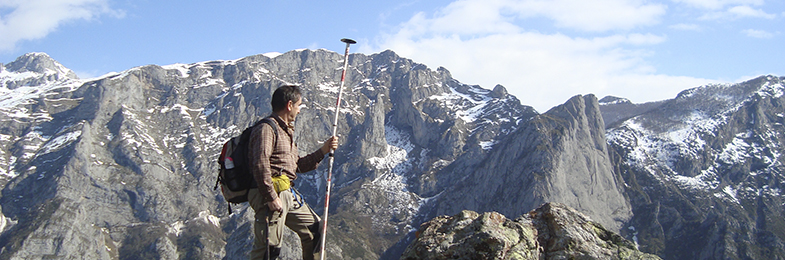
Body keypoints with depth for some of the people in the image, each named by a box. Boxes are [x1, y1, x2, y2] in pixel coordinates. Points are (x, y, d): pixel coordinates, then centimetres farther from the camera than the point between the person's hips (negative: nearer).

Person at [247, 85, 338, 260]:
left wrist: (323, 151, 17)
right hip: (270, 195, -10)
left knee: (314, 229, 17)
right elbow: (260, 165, -22)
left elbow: (298, 166, 24)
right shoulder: (266, 129, -10)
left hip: (288, 194, 10)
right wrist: (271, 197, -24)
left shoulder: (286, 131, 22)